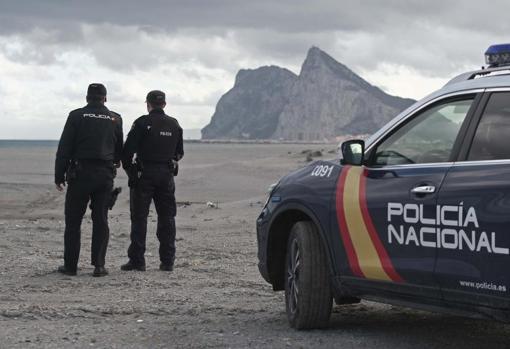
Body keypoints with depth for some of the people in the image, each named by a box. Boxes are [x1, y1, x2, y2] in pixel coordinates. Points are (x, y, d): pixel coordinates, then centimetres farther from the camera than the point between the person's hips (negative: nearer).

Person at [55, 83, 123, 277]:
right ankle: (99, 265, 1)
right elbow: (119, 150, 16)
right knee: (101, 220, 6)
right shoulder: (115, 119, 6)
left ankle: (70, 265, 6)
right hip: (105, 174, 2)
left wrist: (59, 175, -1)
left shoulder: (77, 116, -2)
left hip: (80, 174, -2)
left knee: (73, 221, 5)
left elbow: (64, 148, -5)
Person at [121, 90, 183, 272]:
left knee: (139, 217, 0)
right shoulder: (174, 124, 8)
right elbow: (179, 153, 14)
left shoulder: (142, 123, -8)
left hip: (144, 174, -4)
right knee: (167, 218, 9)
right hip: (167, 175, 4)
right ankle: (167, 261, 9)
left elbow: (128, 149, -11)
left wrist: (129, 169, 2)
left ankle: (137, 260, -2)